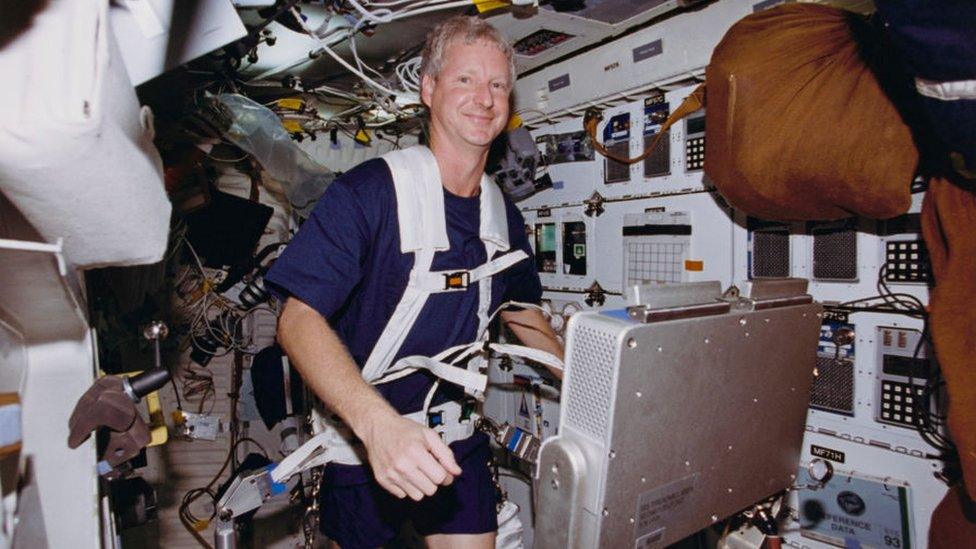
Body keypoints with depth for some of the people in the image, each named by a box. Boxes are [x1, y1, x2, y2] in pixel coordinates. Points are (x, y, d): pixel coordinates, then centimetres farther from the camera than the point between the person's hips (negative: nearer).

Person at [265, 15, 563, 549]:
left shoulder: (504, 214, 0)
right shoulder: (367, 191, -19)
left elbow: (522, 310, 15)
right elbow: (298, 319, -26)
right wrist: (378, 423, -40)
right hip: (360, 436, -3)